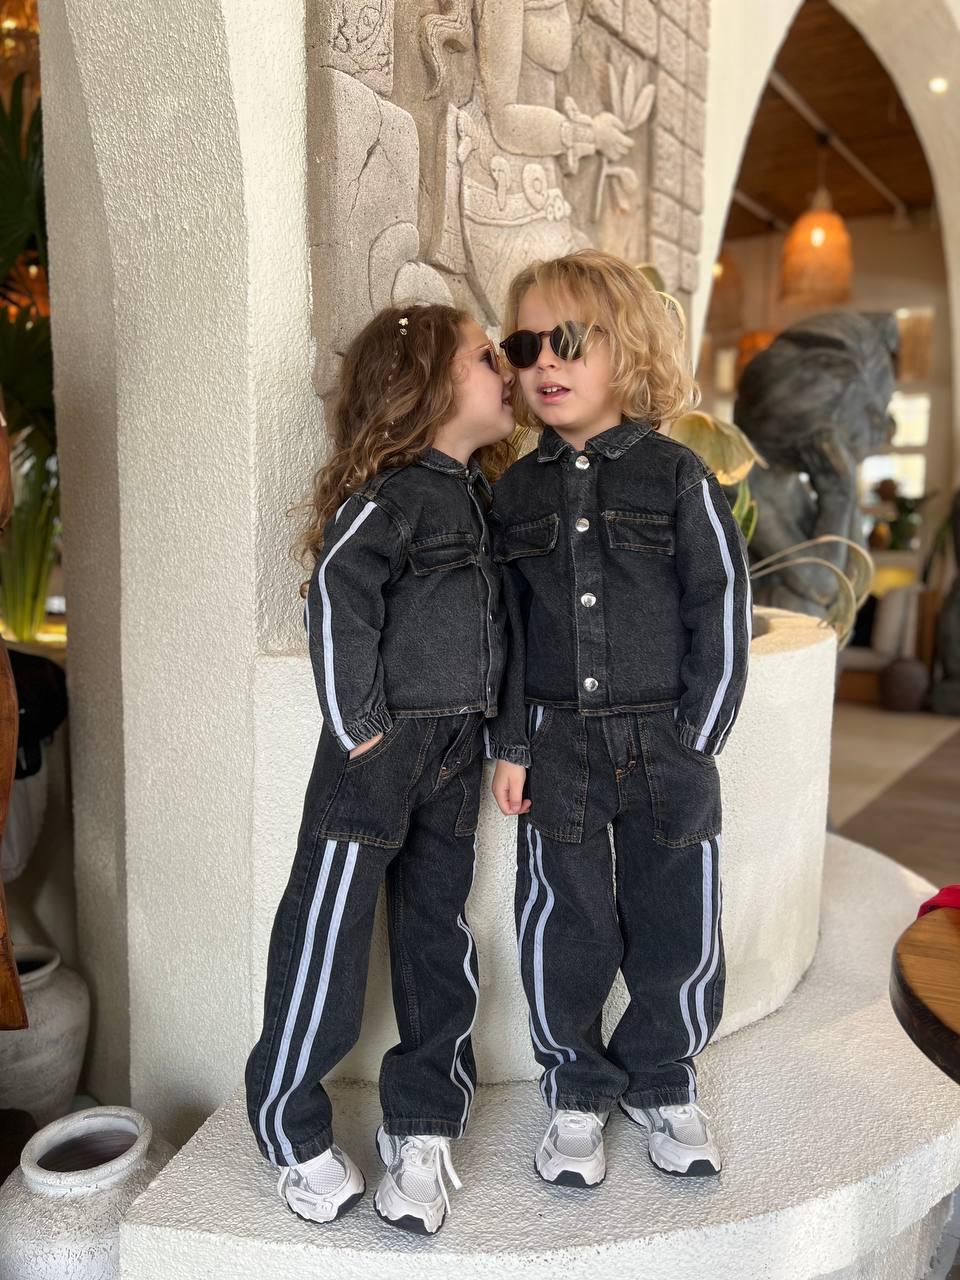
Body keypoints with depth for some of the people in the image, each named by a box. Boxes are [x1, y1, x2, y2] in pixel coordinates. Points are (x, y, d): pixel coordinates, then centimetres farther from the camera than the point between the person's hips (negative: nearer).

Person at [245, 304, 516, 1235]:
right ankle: (292, 1131, 24)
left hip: (455, 755, 8)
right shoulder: (390, 494, -13)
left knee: (437, 938, 13)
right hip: (380, 753, -7)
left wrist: (484, 725, 11)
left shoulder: (481, 496, 12)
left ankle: (421, 1126, 29)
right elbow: (339, 588, -26)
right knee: (327, 938, 3)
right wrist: (359, 722, -23)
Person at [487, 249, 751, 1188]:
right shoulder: (516, 491, 5)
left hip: (665, 747, -1)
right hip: (557, 749, 2)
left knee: (677, 931, 8)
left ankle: (660, 1083, 34)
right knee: (564, 930, 9)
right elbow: (502, 626, 6)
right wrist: (509, 746, 0)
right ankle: (578, 1092, 32)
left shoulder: (676, 476, -3)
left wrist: (696, 741, -7)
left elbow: (722, 610, -3)